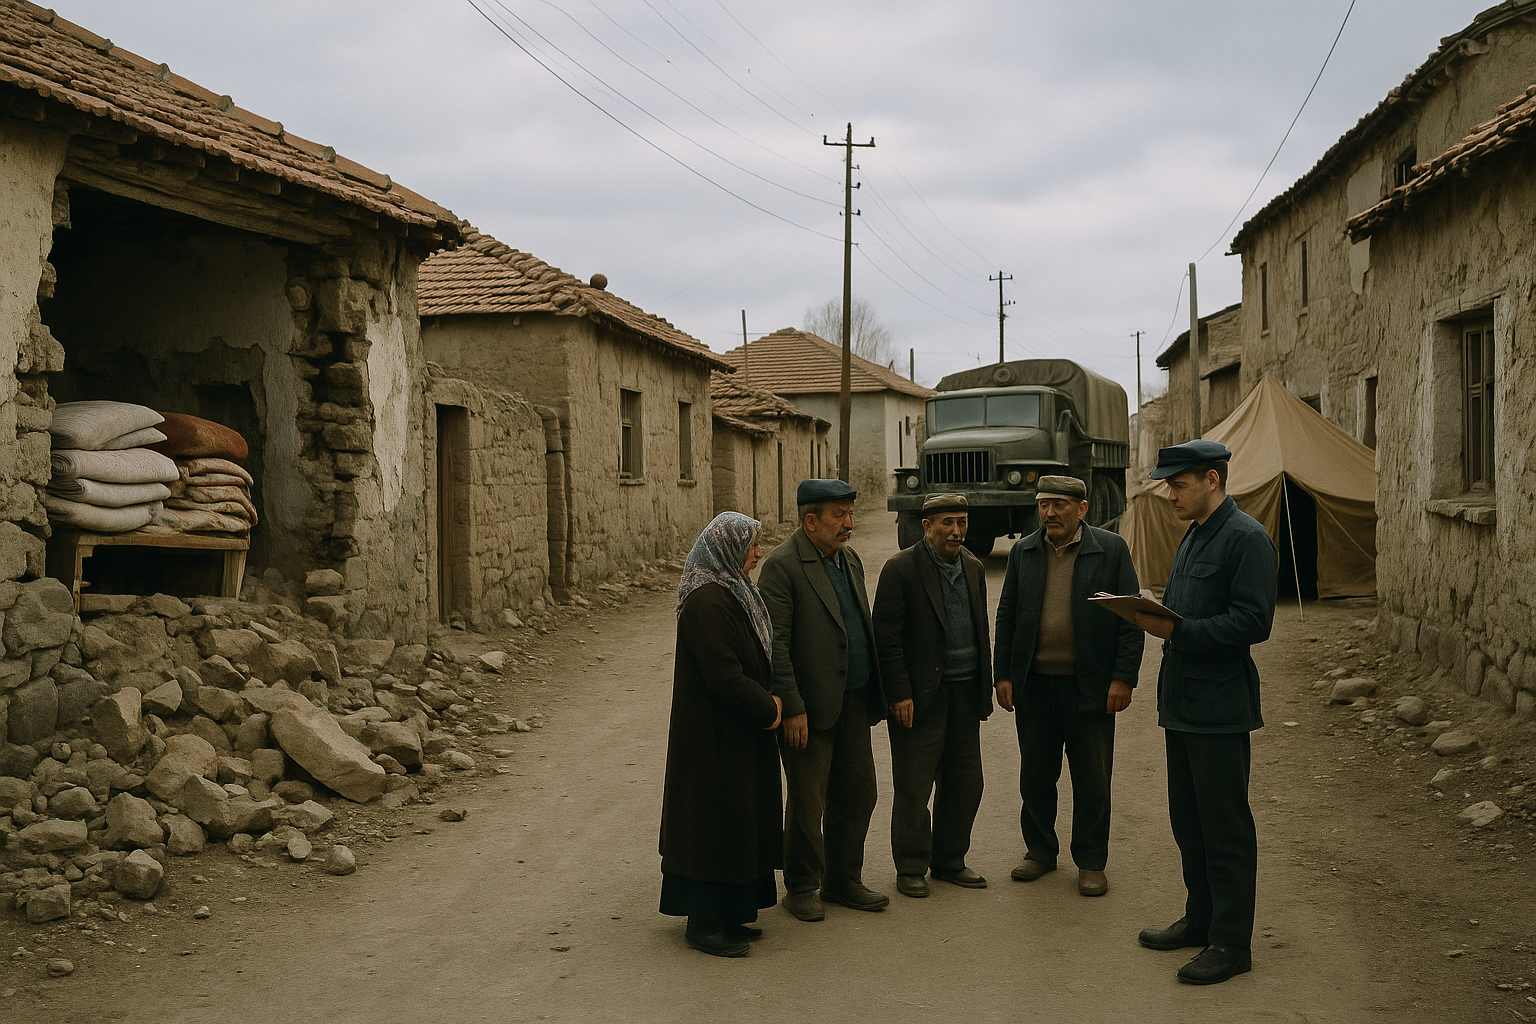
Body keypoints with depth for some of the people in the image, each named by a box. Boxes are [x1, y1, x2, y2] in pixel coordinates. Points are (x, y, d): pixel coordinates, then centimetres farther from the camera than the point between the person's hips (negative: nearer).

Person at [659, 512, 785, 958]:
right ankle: (704, 923, 9)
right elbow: (723, 675, -25)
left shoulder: (732, 591, 11)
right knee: (713, 819, -2)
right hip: (716, 734, -10)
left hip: (737, 730, 10)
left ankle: (727, 914, 26)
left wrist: (767, 700, 3)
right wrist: (767, 709, -13)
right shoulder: (707, 602, -22)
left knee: (738, 819, 16)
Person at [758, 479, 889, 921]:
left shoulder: (850, 559, 12)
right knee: (806, 802, 3)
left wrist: (873, 697, 15)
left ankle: (842, 881, 27)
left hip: (853, 702, 7)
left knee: (856, 793, 13)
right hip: (810, 706, -7)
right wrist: (792, 708, -19)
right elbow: (775, 643, -16)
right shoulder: (781, 566, -13)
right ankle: (801, 888, 19)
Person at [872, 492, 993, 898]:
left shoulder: (974, 568, 11)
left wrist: (985, 686, 11)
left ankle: (949, 861, 26)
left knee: (964, 784, 11)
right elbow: (887, 637, -11)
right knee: (913, 788, 1)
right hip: (920, 696, -6)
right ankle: (911, 869, 13)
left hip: (965, 695, 6)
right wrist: (900, 695, -15)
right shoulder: (901, 569, -9)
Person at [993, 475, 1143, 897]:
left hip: (1089, 685, -3)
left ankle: (1091, 863, 17)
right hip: (1034, 684, 3)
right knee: (1035, 775, 11)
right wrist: (1004, 674, 4)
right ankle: (1040, 851, 27)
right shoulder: (1022, 553, 7)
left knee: (1092, 781, 4)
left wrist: (1123, 678, -9)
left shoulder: (1111, 550, -2)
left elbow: (1130, 619, -3)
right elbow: (1006, 618, 10)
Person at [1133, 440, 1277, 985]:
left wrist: (1176, 630, -23)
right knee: (1188, 820, 17)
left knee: (1225, 826, -2)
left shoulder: (1247, 539, -14)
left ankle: (1231, 942, 6)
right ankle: (1201, 919, 30)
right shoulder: (1192, 537, 16)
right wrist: (1155, 617, 2)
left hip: (1220, 707, -10)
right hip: (1183, 700, 10)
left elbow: (1253, 623, -21)